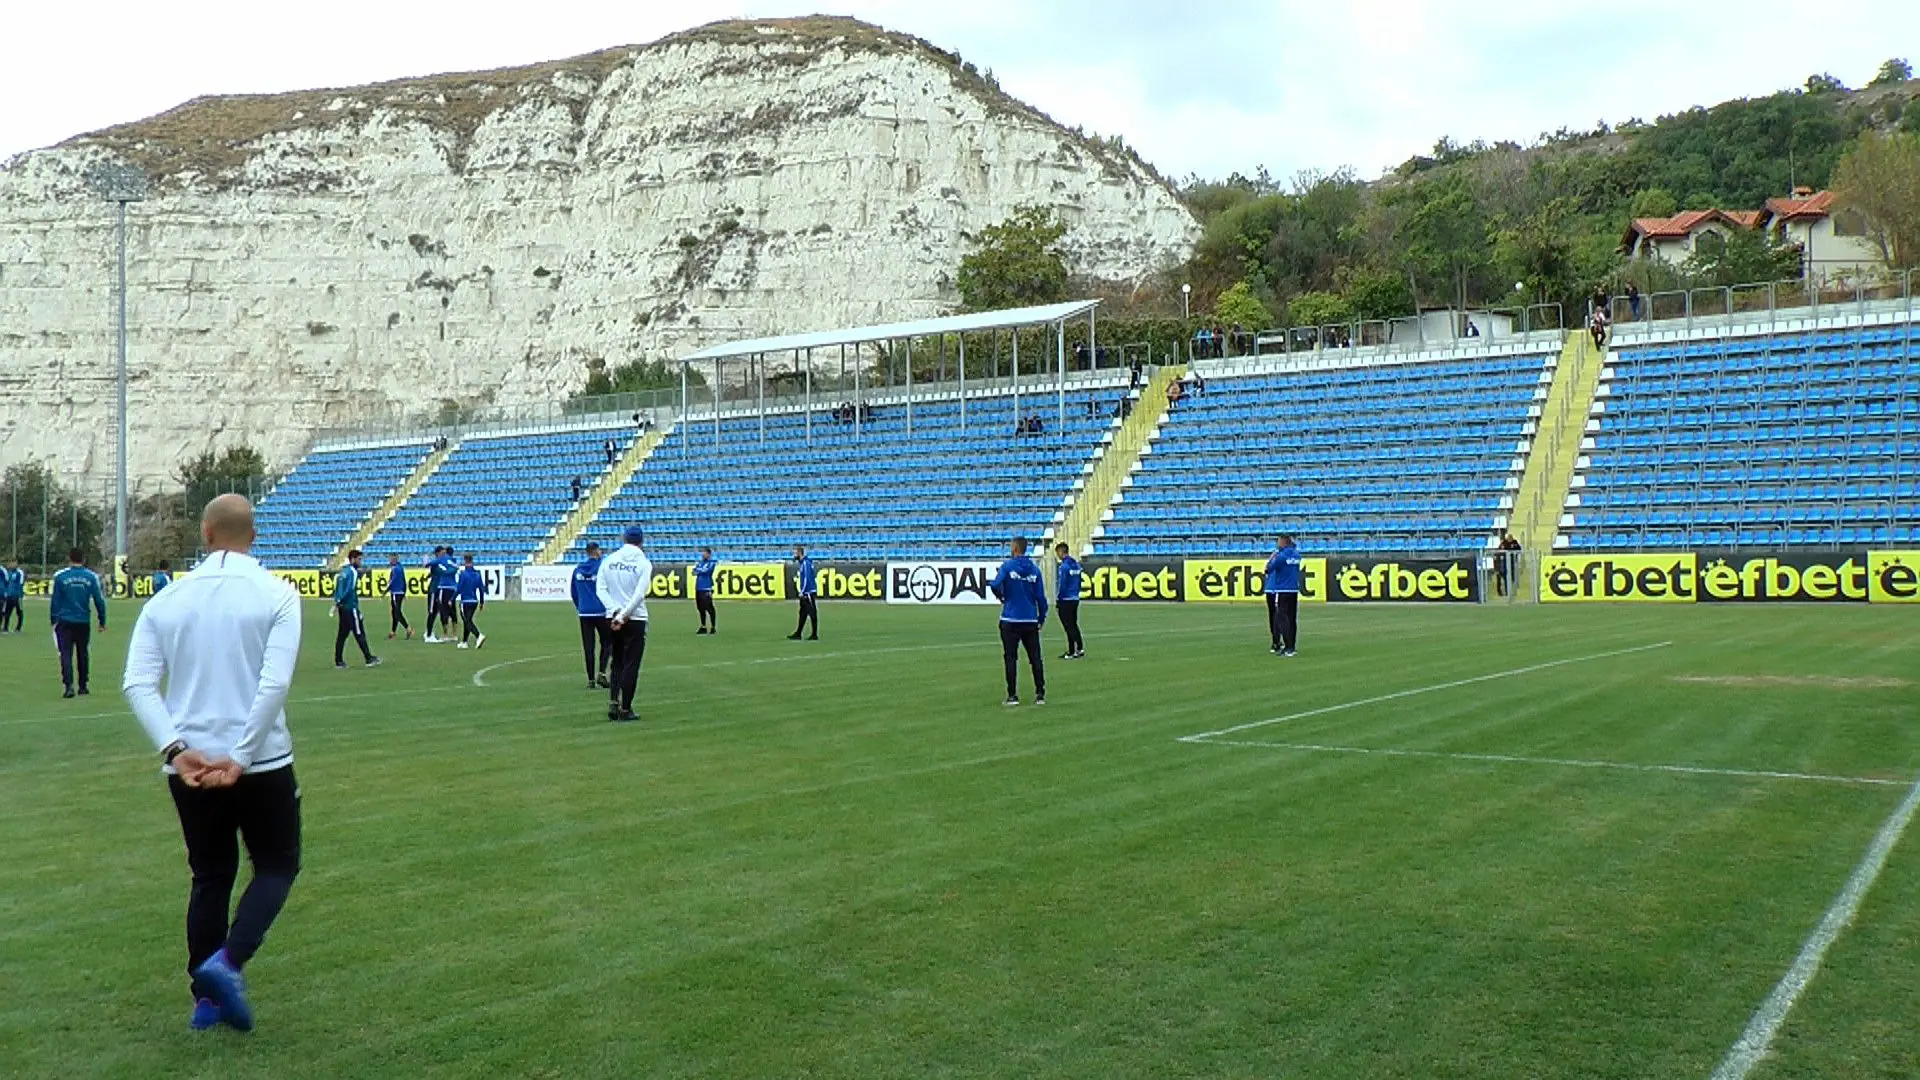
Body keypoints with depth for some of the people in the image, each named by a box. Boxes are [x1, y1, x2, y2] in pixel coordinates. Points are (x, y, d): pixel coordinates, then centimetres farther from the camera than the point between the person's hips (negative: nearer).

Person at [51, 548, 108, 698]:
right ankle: (83, 686, 23)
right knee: (82, 654, 15)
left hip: (65, 622, -2)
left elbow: (55, 601, -1)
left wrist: (54, 620, 7)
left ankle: (69, 685, -16)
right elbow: (99, 600, 1)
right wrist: (102, 622, 10)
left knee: (66, 654, -1)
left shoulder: (60, 576, -4)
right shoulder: (91, 577, -1)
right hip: (83, 622, 2)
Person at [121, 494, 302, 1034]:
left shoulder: (168, 599, 4)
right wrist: (242, 756, -14)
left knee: (210, 879, 18)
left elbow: (138, 683, -6)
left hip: (190, 767, 4)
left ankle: (207, 999, 19)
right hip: (262, 765, -4)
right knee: (277, 867, 14)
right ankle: (227, 962, -7)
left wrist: (177, 749, -11)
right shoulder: (276, 594, -7)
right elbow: (275, 682, -18)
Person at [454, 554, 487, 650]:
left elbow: (458, 589, -12)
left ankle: (479, 636, -27)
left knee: (467, 622, -4)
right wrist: (482, 602, 16)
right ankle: (464, 642, 23)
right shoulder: (478, 574, 6)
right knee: (467, 621, 17)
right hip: (475, 601, 6)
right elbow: (482, 589, 8)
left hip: (465, 602, -6)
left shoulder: (463, 574, -11)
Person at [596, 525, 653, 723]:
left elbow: (601, 589, -4)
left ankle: (613, 703, 2)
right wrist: (623, 616, -14)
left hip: (612, 618, 4)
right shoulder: (644, 563, -6)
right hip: (635, 619, -4)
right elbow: (640, 594, -16)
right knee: (631, 664, 2)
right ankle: (625, 710, 2)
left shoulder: (608, 560, 5)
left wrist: (615, 611, -11)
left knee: (617, 662, 16)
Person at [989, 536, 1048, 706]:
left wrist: (1001, 596, 3)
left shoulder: (1007, 566, -6)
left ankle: (1013, 695, 3)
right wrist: (1042, 618, 13)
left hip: (1010, 620, -3)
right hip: (1030, 621, 3)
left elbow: (995, 585, -19)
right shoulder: (1034, 569, 3)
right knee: (1035, 658, 8)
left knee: (1011, 658, 4)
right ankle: (1040, 694, 7)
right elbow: (1040, 596, 3)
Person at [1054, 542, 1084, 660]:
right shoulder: (1076, 564, 8)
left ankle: (1071, 652, -1)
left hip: (1065, 600, -8)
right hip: (1075, 599, 8)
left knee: (1069, 627, -2)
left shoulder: (1064, 566, -16)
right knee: (1074, 625, 16)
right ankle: (1080, 648, 13)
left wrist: (1058, 598, -7)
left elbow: (1061, 584, -16)